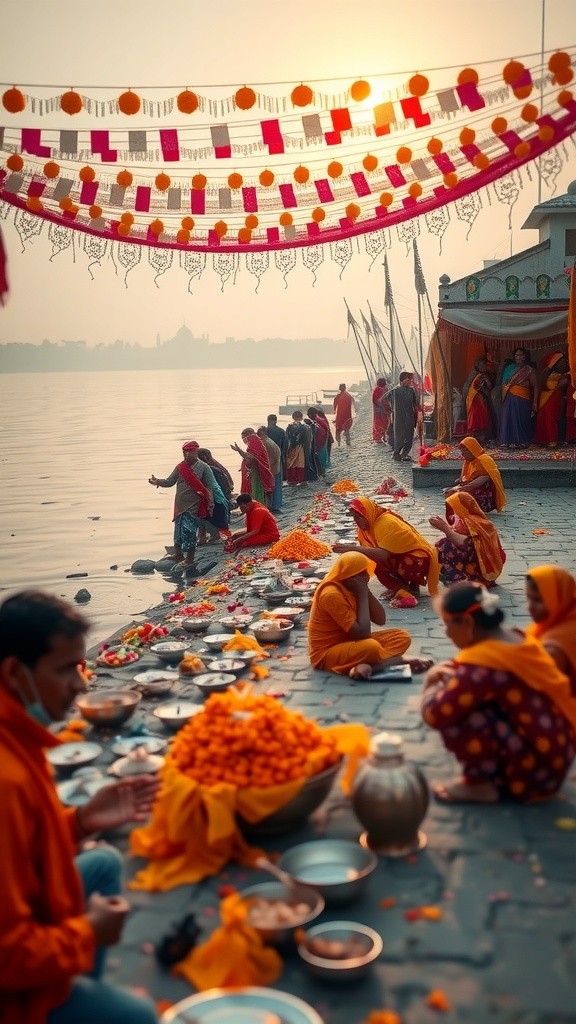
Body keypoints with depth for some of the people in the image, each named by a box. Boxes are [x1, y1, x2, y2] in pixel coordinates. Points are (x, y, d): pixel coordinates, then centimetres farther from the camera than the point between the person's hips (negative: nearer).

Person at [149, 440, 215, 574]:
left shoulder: (203, 467, -4)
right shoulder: (180, 467, 9)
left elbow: (208, 487, -4)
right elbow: (170, 482, 8)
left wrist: (210, 503, -14)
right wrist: (157, 481, -10)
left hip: (194, 506, -5)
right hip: (180, 505, 5)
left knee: (189, 531, -10)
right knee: (178, 532, 5)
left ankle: (189, 560, -2)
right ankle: (179, 556, 16)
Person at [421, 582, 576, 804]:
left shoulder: (484, 665, -25)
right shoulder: (516, 639, 2)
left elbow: (433, 715, -23)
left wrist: (432, 684, -1)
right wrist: (451, 672, 1)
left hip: (536, 769, -9)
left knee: (452, 712, -20)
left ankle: (479, 785, -1)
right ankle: (497, 776, 12)